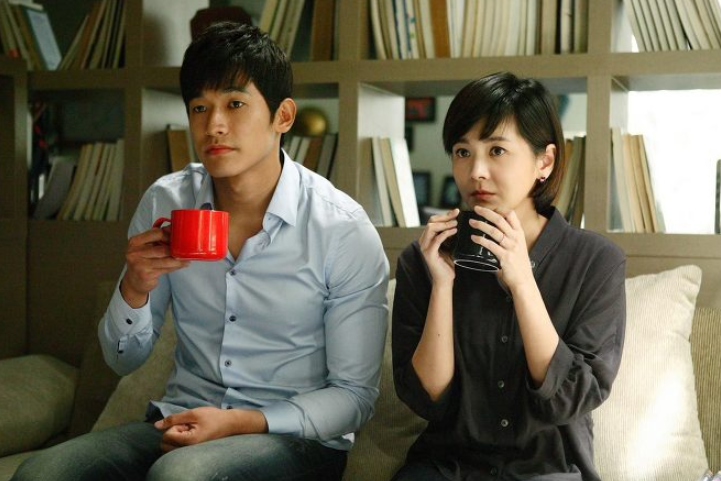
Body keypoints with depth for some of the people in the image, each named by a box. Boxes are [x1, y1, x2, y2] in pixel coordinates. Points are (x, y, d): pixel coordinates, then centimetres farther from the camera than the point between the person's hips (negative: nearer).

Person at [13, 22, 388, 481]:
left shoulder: (344, 231, -13)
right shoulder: (165, 202, -1)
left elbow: (354, 394, -7)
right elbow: (123, 359, 8)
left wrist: (243, 423, -20)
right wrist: (135, 287, -14)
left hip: (297, 438, -4)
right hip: (181, 423, 5)